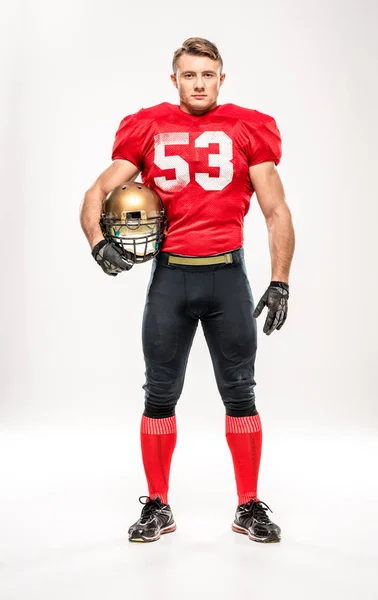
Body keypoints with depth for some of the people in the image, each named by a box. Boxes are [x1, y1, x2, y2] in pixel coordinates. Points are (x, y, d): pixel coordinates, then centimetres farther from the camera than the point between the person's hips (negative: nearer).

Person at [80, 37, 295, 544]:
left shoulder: (248, 129, 3)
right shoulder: (148, 129, 5)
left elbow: (277, 212, 3)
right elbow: (98, 192, 4)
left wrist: (280, 281, -5)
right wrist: (97, 240, -16)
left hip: (227, 275, 0)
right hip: (170, 275, 1)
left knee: (239, 393, 6)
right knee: (160, 396, 6)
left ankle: (249, 507, 18)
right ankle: (157, 507, 20)